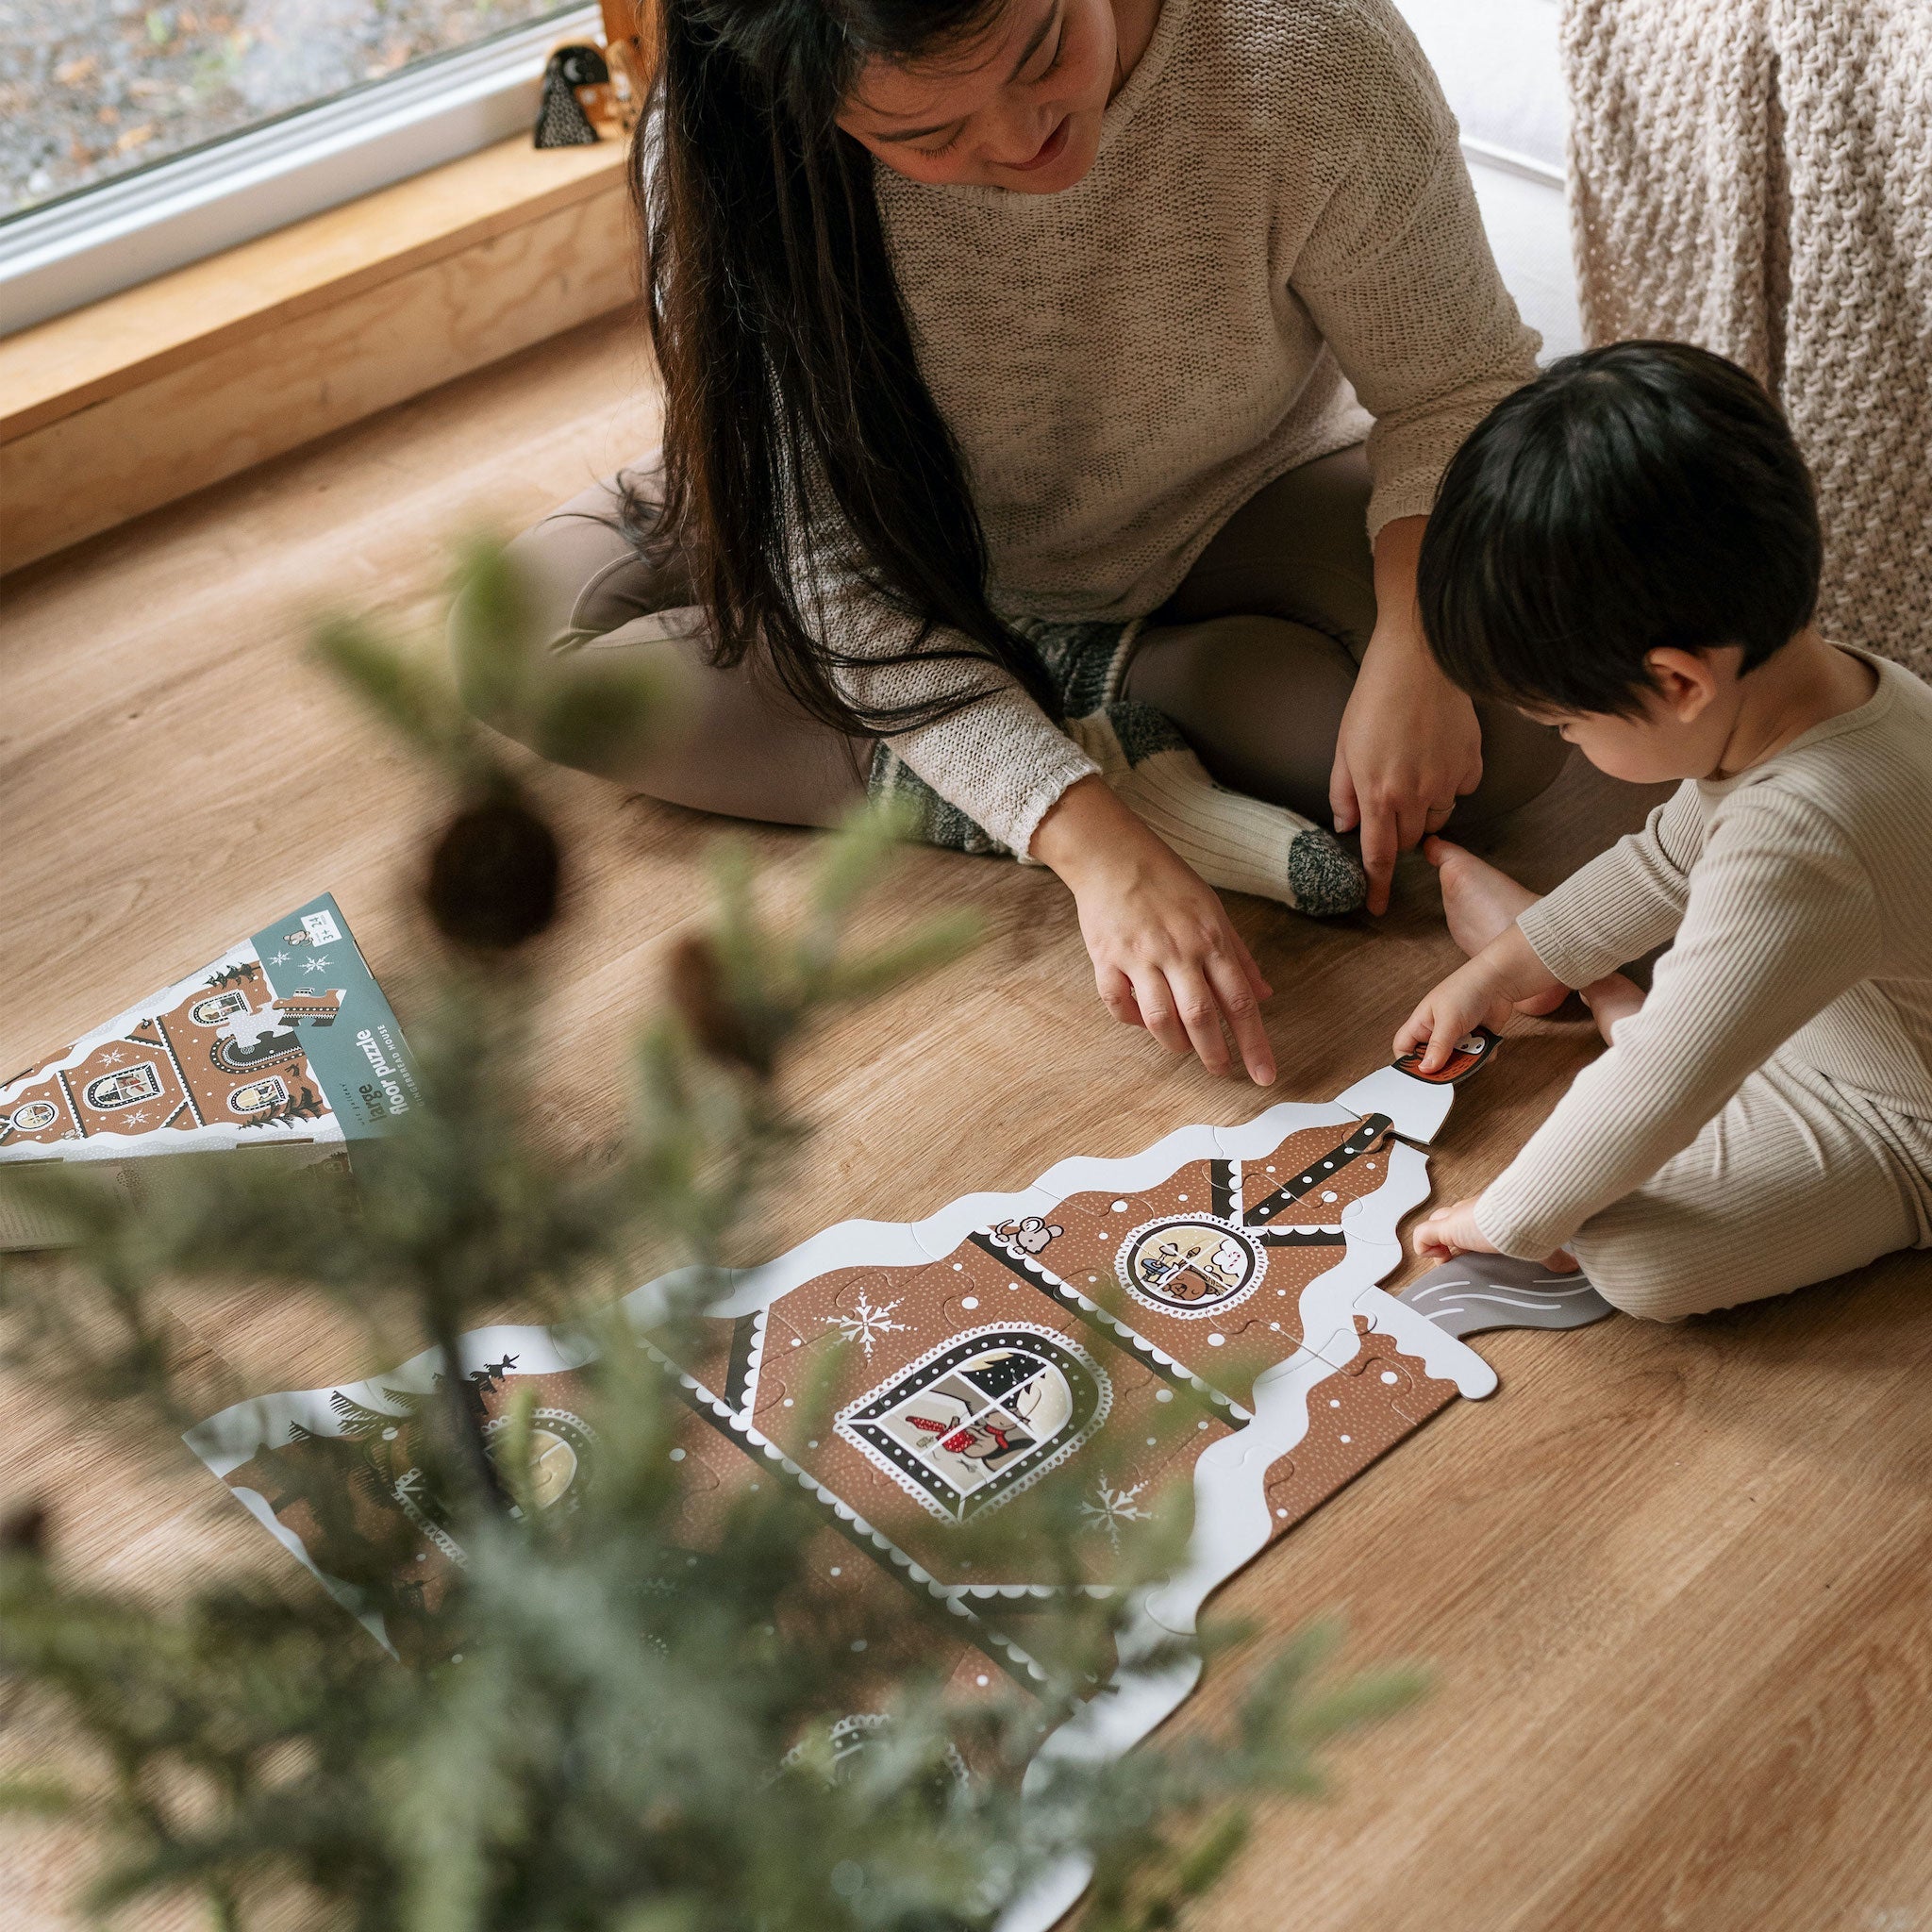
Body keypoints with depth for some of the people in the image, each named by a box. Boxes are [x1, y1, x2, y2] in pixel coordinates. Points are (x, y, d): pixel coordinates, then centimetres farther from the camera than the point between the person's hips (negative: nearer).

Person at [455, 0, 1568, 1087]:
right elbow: (843, 571, -29)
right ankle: (1127, 789, -25)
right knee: (509, 635, -21)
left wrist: (1416, 651, -36)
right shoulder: (725, 160, -32)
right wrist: (1091, 843, -40)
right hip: (920, 536, 1)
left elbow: (1457, 384, -18)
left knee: (1516, 713, -27)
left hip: (1230, 509, -1)